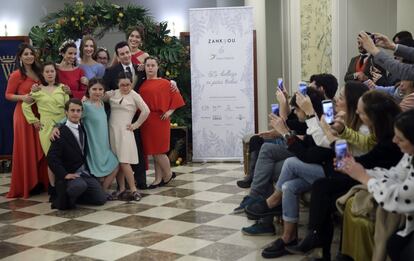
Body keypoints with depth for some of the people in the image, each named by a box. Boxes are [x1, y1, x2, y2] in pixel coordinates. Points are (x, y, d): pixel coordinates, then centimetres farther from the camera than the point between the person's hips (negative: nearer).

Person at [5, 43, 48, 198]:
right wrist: (22, 97, -18)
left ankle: (39, 182, 16)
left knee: (39, 149, 7)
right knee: (25, 150, -2)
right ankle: (24, 185, 6)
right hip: (23, 114, -6)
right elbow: (8, 95, -4)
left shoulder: (38, 73, 13)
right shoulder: (16, 75, -6)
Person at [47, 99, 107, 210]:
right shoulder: (61, 132, -11)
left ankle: (72, 198, 18)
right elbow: (52, 158, -18)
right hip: (70, 174, -7)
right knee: (80, 185, -38)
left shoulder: (83, 129, 11)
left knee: (101, 199, -3)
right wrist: (65, 174, -24)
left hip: (86, 174, 7)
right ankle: (63, 199, -7)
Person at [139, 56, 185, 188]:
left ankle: (168, 174, 19)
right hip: (145, 121, 5)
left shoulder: (164, 83, -3)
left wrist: (169, 111, -5)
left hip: (159, 120, -5)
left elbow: (176, 98, 0)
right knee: (153, 152, 9)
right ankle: (159, 179, 17)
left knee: (158, 151, -3)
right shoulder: (141, 84, 10)